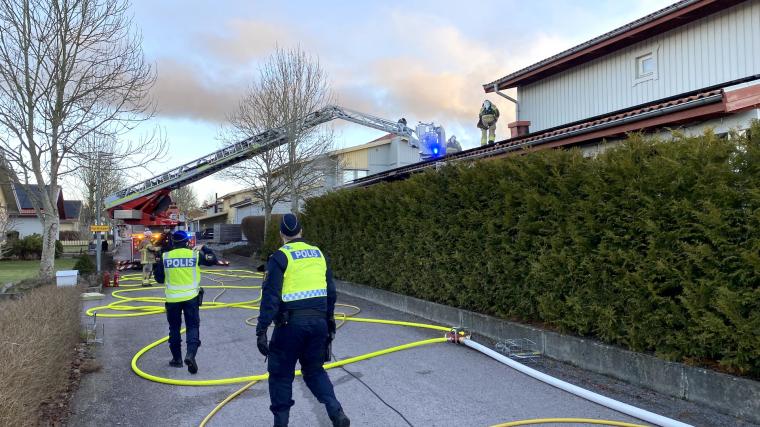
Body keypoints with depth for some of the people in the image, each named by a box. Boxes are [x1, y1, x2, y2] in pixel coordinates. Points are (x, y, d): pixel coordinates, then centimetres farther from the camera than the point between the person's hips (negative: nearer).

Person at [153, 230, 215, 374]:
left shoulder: (165, 257, -3)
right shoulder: (195, 255, -5)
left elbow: (159, 279, 4)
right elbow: (211, 260, 10)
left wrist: (156, 270, 25)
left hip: (172, 298, 1)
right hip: (191, 297, -1)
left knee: (174, 328, 15)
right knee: (193, 326, 5)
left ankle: (177, 358, 22)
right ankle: (190, 354, -14)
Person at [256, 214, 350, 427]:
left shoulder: (280, 257, -6)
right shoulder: (318, 253, 9)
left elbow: (270, 296, -13)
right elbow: (330, 292, 13)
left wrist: (261, 330, -10)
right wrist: (329, 321, 24)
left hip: (291, 323, -5)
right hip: (318, 321, 5)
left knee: (281, 374, 14)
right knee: (314, 370, 21)